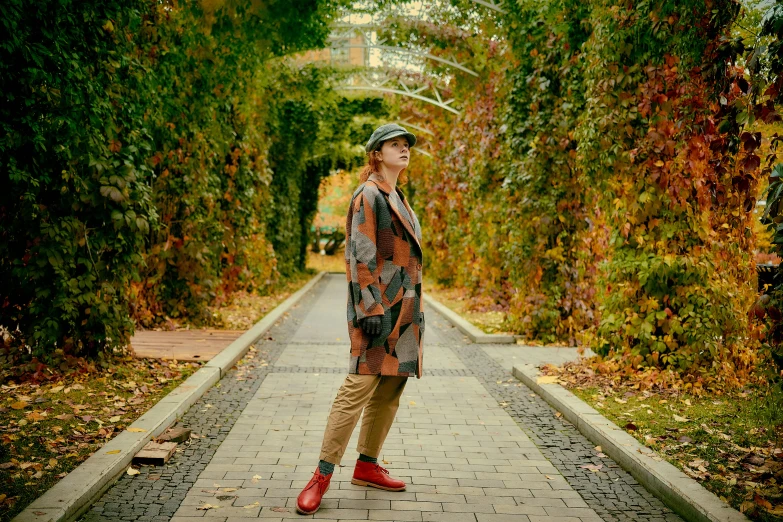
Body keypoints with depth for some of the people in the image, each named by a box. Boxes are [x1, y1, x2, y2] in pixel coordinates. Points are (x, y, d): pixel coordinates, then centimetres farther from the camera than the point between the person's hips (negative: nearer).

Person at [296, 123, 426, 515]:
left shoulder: (396, 197, 20)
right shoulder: (369, 195, -8)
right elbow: (360, 253, -16)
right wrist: (369, 306, -22)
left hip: (404, 306, 9)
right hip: (380, 306, -9)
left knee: (391, 388, 9)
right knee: (361, 384, -12)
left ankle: (367, 466, 17)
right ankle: (323, 474, -7)